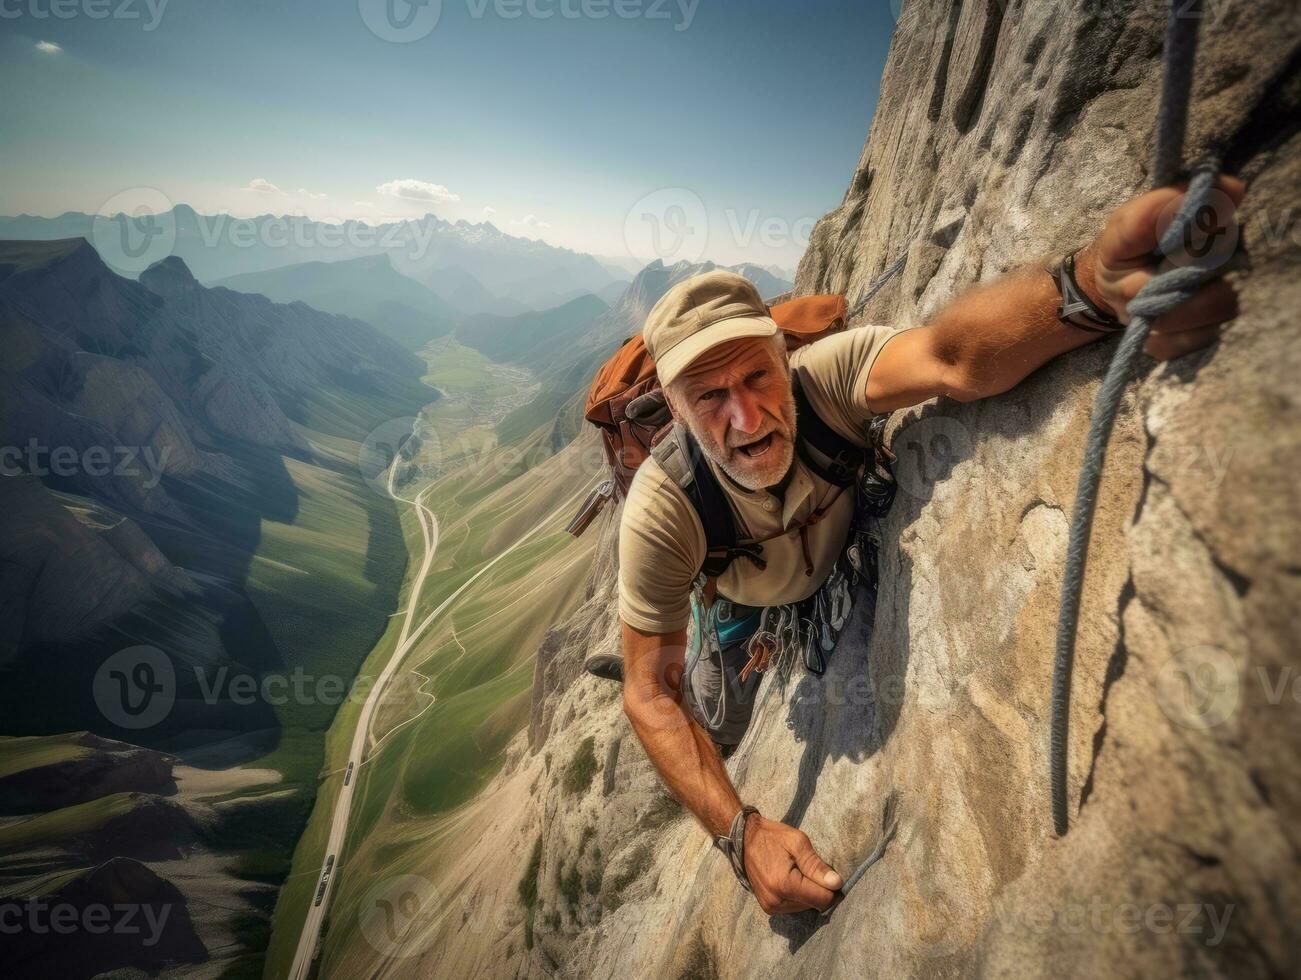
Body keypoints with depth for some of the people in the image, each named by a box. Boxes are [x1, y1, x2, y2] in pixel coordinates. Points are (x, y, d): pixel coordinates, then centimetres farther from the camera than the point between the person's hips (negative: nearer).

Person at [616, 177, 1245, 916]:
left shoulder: (822, 377, -41)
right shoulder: (662, 508, -41)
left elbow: (948, 357, -63)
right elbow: (650, 694, -35)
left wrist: (1092, 286, -84)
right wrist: (740, 833, -45)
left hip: (842, 565, 1)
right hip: (741, 600, 0)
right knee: (721, 730, 17)